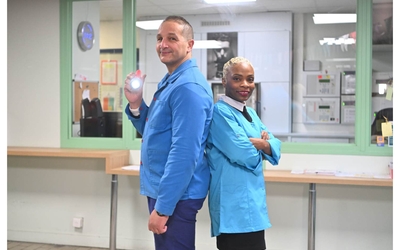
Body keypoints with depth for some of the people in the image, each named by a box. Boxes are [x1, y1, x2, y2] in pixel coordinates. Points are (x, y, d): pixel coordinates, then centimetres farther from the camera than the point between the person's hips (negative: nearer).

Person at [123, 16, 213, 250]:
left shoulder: (188, 86, -20)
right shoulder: (170, 81, 12)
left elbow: (184, 153, -25)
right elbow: (152, 131, 19)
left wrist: (162, 207, -24)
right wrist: (135, 104, 1)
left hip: (175, 195, -10)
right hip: (162, 188, 10)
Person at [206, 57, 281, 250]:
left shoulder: (250, 113, 15)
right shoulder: (220, 112, -13)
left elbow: (275, 148, 11)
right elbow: (243, 154, -23)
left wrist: (262, 143, -11)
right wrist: (260, 143, -3)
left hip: (252, 202, 9)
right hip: (236, 206, -9)